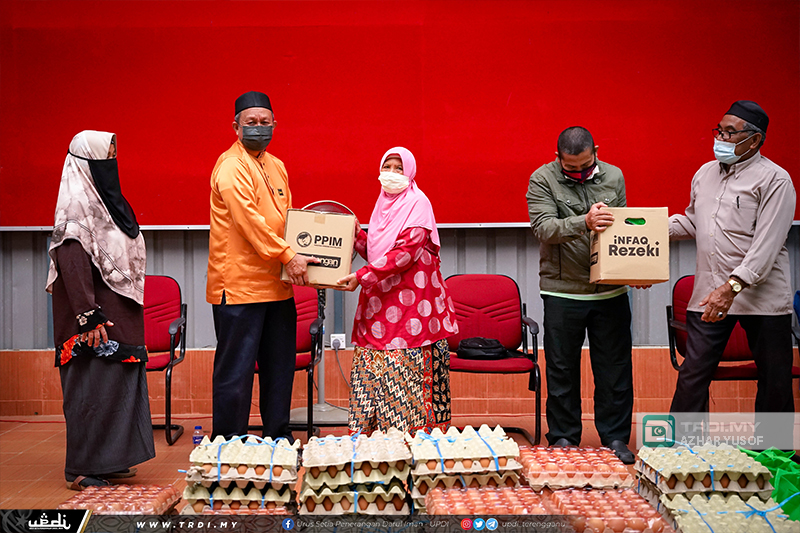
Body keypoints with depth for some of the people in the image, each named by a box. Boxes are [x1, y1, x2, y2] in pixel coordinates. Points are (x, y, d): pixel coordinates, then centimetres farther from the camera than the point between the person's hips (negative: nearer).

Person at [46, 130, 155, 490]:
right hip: (96, 323, -9)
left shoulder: (105, 200, 16)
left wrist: (129, 317, 20)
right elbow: (72, 264, -20)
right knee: (92, 389, -5)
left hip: (119, 317, 9)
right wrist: (88, 316, -24)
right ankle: (80, 470, 4)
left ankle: (110, 461, 21)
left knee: (119, 385, 12)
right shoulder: (76, 205, -12)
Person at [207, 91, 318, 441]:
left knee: (279, 366, 14)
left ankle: (278, 438, 25)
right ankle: (229, 444, 11)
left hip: (277, 284, 9)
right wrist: (287, 256, -19)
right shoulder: (231, 166, -11)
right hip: (238, 284, -9)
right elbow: (249, 219, -20)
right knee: (236, 367, -1)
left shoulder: (276, 166, 17)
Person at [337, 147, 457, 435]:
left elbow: (405, 252, -17)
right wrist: (357, 235, 4)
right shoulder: (383, 204, 17)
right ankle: (369, 434, 10)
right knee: (373, 369, 4)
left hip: (410, 302, -7)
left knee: (407, 371, -7)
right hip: (380, 301, 7)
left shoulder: (417, 203, -6)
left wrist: (362, 276, -19)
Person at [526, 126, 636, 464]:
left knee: (615, 367, 7)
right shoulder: (542, 179, -4)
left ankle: (615, 438, 20)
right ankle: (563, 438, 21)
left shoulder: (613, 176, 8)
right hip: (562, 291, -2)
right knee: (562, 368, 7)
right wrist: (584, 223, -31)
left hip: (611, 291, 3)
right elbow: (544, 227, -16)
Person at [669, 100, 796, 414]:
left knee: (774, 379, 6)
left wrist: (733, 286, -25)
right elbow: (691, 222, 26)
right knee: (693, 372, 1)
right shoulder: (705, 173, 13)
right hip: (709, 293, 5)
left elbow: (766, 246, -16)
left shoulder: (774, 180, -8)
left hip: (762, 296, -4)